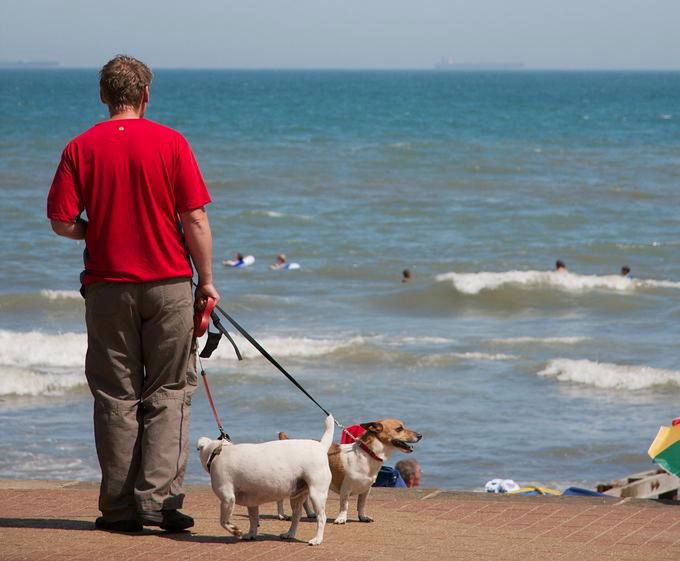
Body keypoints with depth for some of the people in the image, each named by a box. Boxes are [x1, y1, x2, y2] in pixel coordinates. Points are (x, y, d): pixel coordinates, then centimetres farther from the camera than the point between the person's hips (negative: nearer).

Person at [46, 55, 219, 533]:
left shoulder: (81, 148, -1)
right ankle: (159, 499, -4)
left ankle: (120, 508, 7)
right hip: (168, 283, -1)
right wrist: (206, 281, 3)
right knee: (168, 394, 6)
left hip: (108, 287, 1)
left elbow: (62, 221, -4)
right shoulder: (170, 143, -4)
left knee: (116, 397, 7)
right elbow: (195, 219, -6)